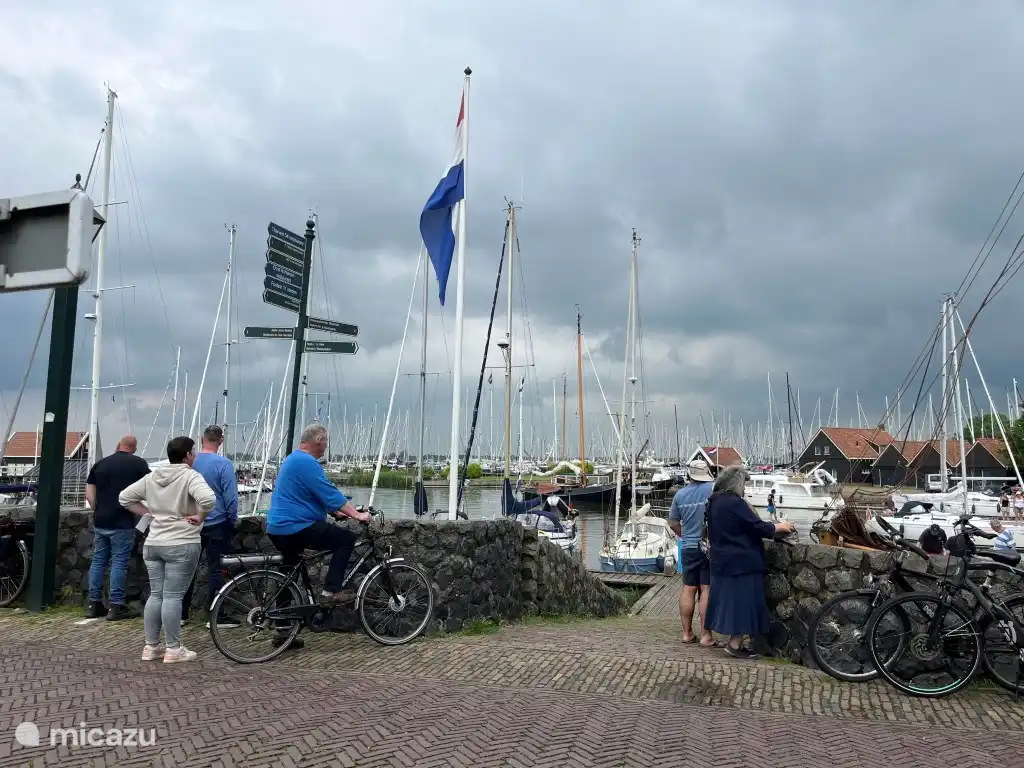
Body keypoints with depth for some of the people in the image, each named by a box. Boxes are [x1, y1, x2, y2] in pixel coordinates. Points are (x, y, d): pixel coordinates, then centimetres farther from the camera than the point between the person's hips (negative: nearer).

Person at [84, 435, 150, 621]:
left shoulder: (100, 464, 10)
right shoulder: (138, 463, -3)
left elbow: (89, 494, 8)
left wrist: (98, 510, 16)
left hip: (100, 522, 5)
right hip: (122, 522, -5)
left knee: (98, 560, 12)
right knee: (119, 562, -1)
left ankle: (93, 604, 17)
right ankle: (116, 607, 1)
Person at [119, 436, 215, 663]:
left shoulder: (152, 476, 10)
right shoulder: (190, 476, -13)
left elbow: (125, 497, 17)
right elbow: (208, 499, -30)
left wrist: (149, 512, 13)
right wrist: (199, 517, -13)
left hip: (153, 544, 7)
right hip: (181, 545, -7)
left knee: (156, 595, 13)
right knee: (172, 596, -2)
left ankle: (151, 647, 20)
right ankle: (173, 649, 5)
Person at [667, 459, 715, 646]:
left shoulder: (680, 494, 3)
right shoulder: (714, 489, -9)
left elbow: (673, 522, 9)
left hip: (689, 548, 4)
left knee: (688, 590, 10)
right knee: (707, 590, 0)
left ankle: (687, 633, 17)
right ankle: (706, 635, 2)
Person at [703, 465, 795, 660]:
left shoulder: (714, 502, 9)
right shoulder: (735, 503, -19)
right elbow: (757, 528, -16)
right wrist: (780, 526, -2)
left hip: (722, 560, 9)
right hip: (742, 562, -9)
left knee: (729, 599, 13)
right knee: (742, 601, -2)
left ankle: (733, 641, 19)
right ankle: (735, 644, 1)